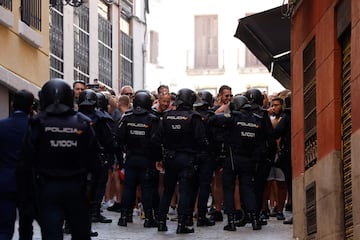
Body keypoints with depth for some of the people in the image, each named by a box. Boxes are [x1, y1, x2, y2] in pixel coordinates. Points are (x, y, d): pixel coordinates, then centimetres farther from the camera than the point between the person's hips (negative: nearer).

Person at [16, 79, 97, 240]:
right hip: (75, 188, 2)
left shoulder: (38, 124, -7)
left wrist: (23, 187, 2)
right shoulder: (83, 124, -3)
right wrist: (90, 184, 7)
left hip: (47, 189, -1)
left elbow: (26, 159, -7)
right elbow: (90, 158, -4)